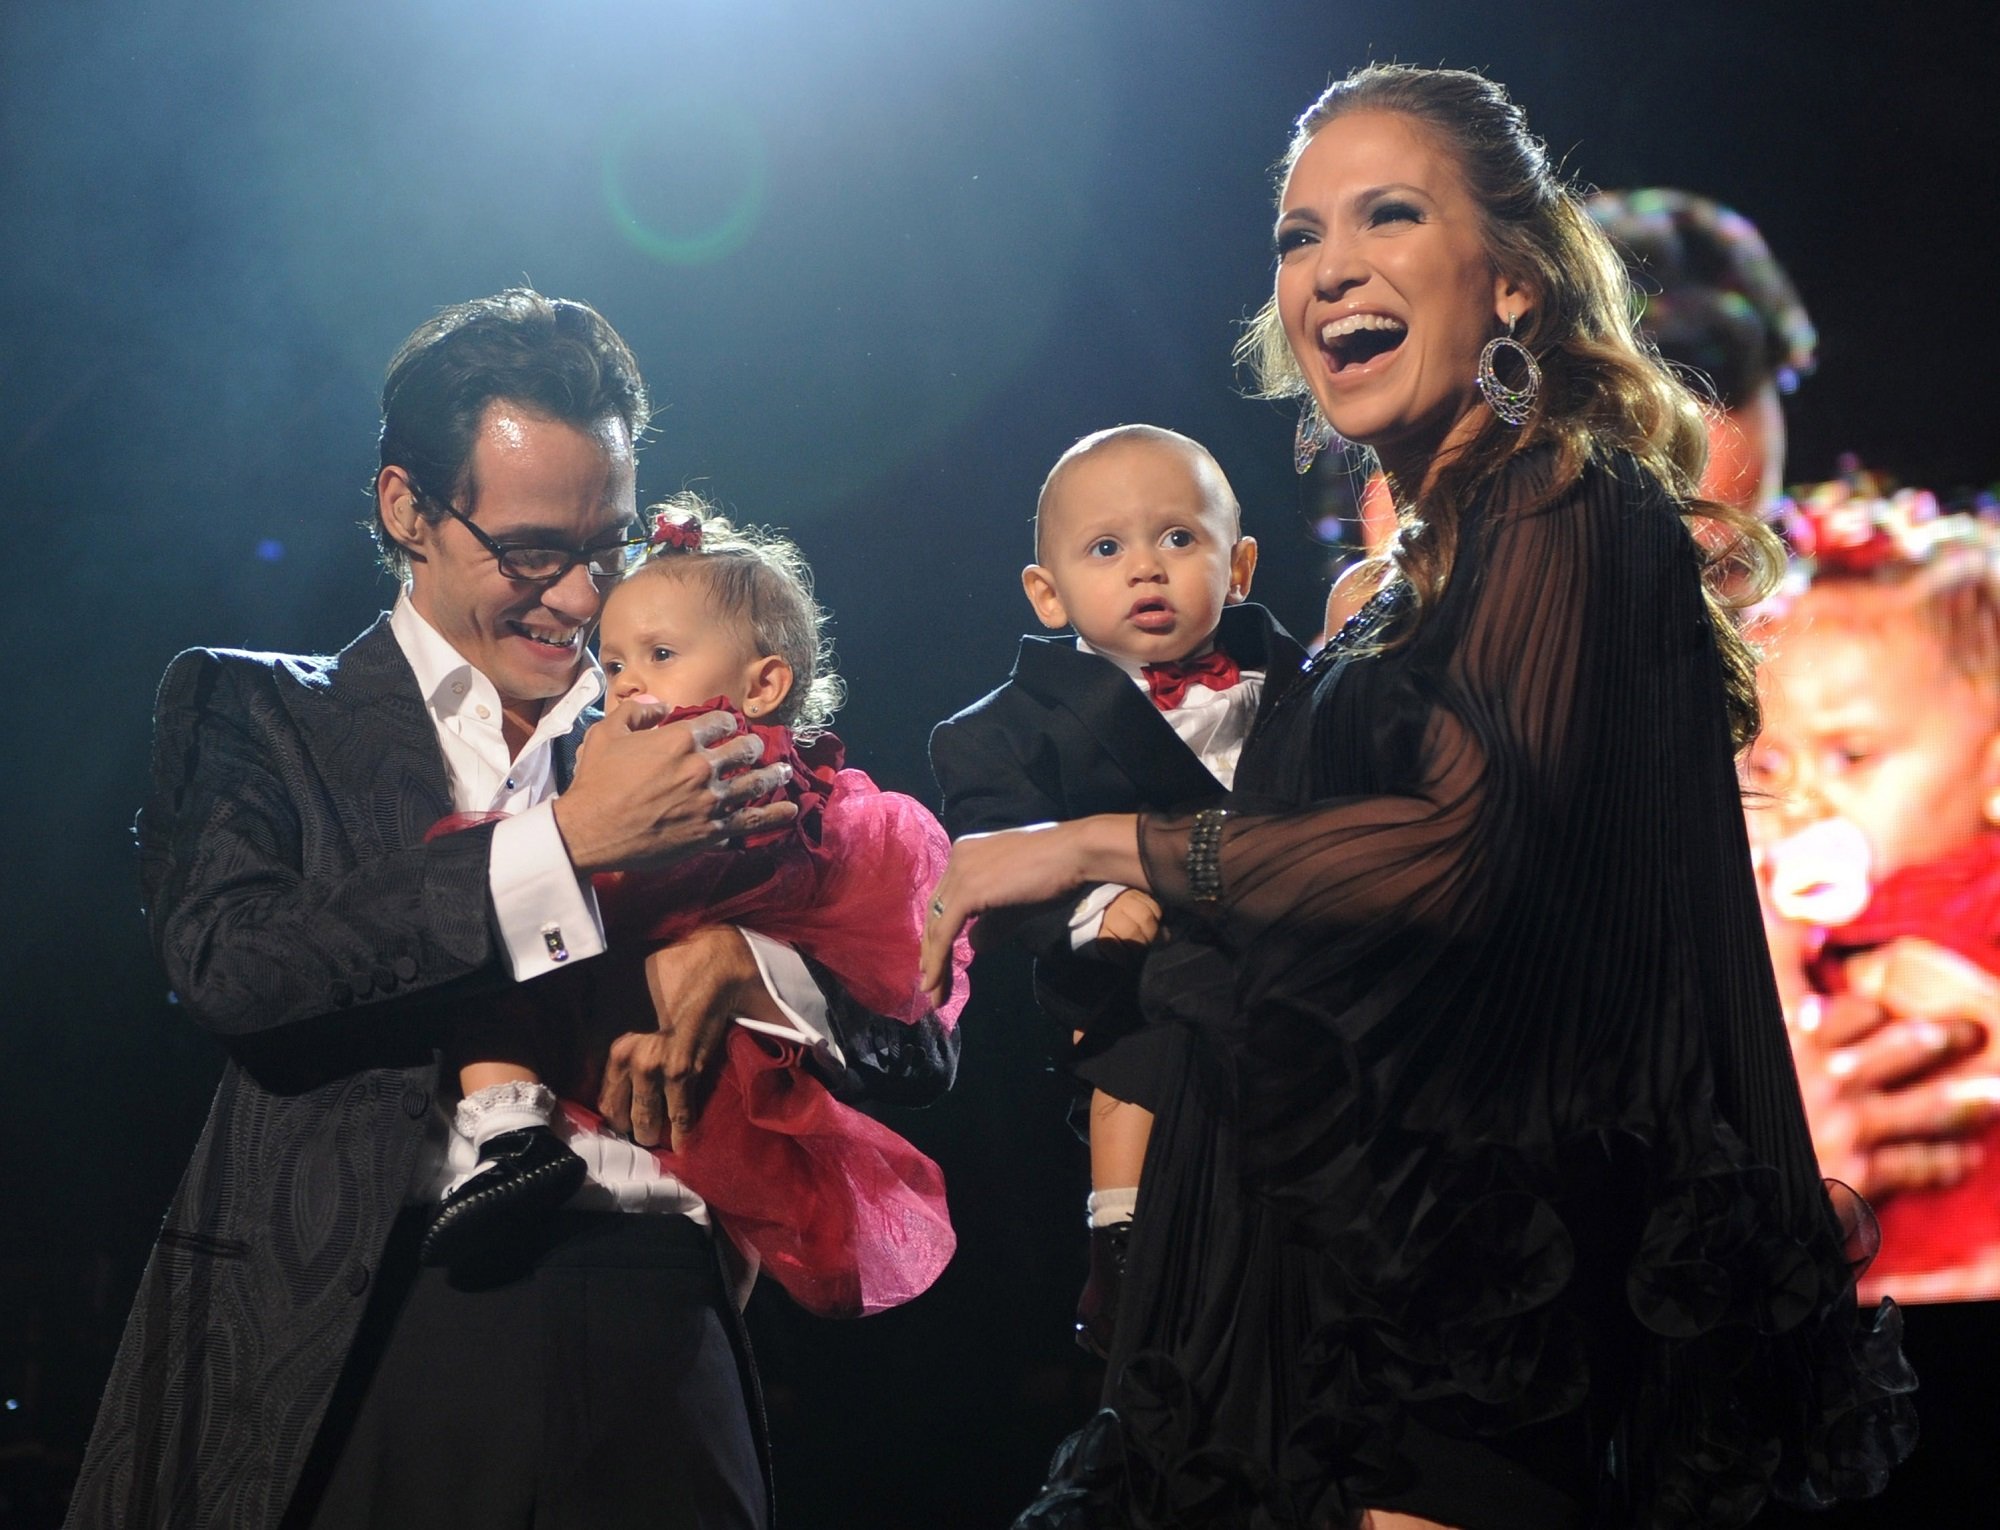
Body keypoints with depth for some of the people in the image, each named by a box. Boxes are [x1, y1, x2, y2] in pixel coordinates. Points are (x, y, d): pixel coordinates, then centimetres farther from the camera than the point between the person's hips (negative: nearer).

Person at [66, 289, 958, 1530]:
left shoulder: (687, 761, 16)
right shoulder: (253, 711, 11)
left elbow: (920, 1043, 12)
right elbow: (230, 966, -8)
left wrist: (739, 957, -8)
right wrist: (566, 841, -10)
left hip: (648, 1342, 2)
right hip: (354, 1343, -2)